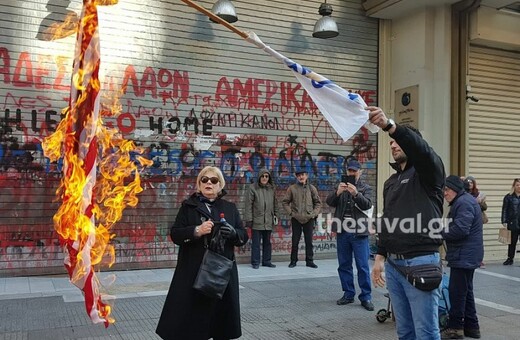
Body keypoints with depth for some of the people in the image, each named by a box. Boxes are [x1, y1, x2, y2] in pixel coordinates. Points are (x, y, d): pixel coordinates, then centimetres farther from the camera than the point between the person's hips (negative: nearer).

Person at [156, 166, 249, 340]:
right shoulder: (188, 206, 4)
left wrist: (233, 233, -12)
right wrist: (196, 231, -19)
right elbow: (175, 234, -3)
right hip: (193, 272, -2)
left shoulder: (230, 208, 11)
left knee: (222, 313, 7)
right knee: (190, 317, 0)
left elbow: (244, 236, 10)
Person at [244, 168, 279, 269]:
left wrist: (276, 216, 12)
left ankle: (266, 261, 22)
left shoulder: (272, 189, 9)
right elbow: (248, 205, -6)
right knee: (256, 242, 1)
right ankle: (255, 262, 10)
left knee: (267, 242, 12)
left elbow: (275, 204, 17)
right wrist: (249, 219, -10)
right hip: (257, 221, -4)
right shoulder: (253, 188, -5)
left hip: (268, 221, 4)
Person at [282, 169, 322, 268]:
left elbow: (318, 202, 10)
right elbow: (285, 202, 5)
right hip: (296, 219, -1)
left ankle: (309, 260, 15)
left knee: (309, 241, 5)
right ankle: (293, 261, 15)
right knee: (295, 241, 5)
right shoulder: (292, 188, 0)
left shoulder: (312, 188, 5)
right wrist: (290, 212, -4)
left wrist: (314, 213, -1)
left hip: (309, 219, 1)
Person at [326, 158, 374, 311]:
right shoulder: (341, 186, 13)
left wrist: (356, 193, -28)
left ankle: (366, 297, 4)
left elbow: (367, 205, -11)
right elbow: (329, 202, -1)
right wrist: (337, 192, -21)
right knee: (344, 265, 8)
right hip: (342, 231, 3)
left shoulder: (365, 188, 6)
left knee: (363, 266, -3)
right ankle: (348, 294, 18)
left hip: (359, 232, -3)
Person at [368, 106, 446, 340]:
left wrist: (390, 126, -40)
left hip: (421, 262, -7)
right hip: (393, 263, 7)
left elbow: (421, 149, -26)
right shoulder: (391, 182, 20)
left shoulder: (428, 170, -2)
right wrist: (380, 256, 14)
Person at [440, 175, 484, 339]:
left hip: (464, 256, -11)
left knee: (457, 291, -4)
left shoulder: (464, 203, -17)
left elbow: (460, 229, -25)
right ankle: (471, 326, 24)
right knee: (466, 291, 16)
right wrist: (443, 232, 3)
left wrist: (440, 233, -12)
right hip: (466, 256, 11)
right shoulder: (461, 202, 17)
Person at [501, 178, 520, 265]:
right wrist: (504, 221, -6)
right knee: (512, 242, 8)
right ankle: (510, 259, 18)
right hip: (512, 224, 0)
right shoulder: (509, 197, 2)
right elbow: (504, 210, 1)